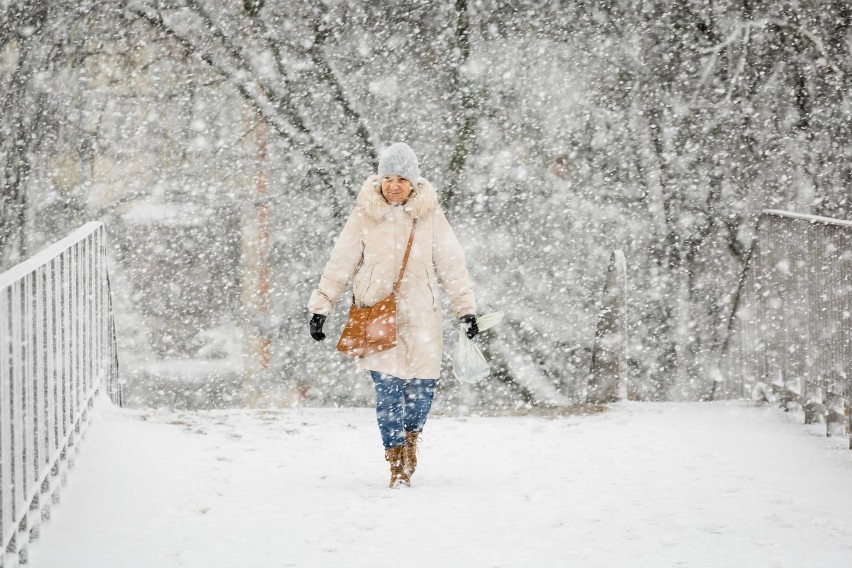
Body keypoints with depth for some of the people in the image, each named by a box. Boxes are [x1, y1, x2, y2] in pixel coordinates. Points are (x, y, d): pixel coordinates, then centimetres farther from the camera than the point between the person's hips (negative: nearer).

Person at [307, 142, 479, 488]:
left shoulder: (430, 215, 1)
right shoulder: (365, 215, -1)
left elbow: (452, 264, 6)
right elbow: (340, 264, 3)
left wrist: (466, 307, 3)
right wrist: (320, 307, 1)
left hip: (420, 314, 1)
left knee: (422, 386, -3)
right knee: (388, 389, -7)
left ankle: (411, 436, 29)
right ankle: (397, 463, 6)